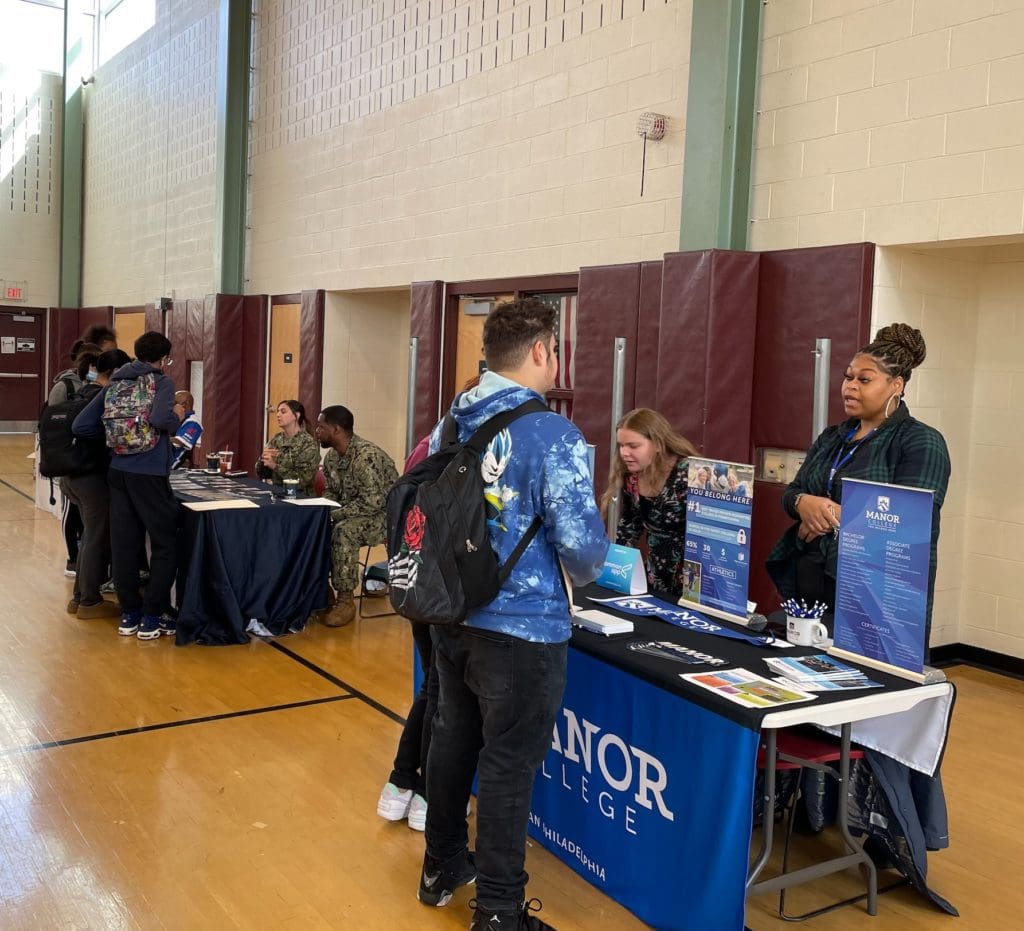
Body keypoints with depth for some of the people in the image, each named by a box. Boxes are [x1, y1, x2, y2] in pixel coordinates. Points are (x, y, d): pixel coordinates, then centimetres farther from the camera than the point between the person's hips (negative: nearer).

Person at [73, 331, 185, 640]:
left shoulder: (114, 383, 10)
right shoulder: (162, 382, -5)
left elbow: (80, 426, 8)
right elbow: (160, 419, -25)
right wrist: (177, 418, -5)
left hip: (118, 473, 6)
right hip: (149, 475, -6)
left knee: (124, 544, 10)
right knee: (165, 544, 6)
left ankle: (129, 614, 18)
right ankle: (152, 617, 5)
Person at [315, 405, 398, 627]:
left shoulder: (367, 456, -25)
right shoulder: (331, 456, 3)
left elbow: (371, 503, -30)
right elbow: (330, 493, 12)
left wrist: (332, 515, -26)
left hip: (385, 514, -9)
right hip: (350, 516, 9)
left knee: (344, 531, -33)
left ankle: (345, 599, -21)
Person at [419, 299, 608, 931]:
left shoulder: (450, 427, 4)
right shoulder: (553, 436, -18)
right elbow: (582, 544, -20)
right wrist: (585, 572, 2)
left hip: (451, 615, 7)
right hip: (521, 627, -7)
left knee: (454, 739, 21)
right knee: (509, 765, 5)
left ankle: (443, 867, 39)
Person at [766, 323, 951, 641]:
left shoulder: (921, 442, -6)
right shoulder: (831, 437, 15)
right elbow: (790, 493, 11)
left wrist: (830, 516, -14)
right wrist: (804, 503, -14)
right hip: (807, 586, 6)